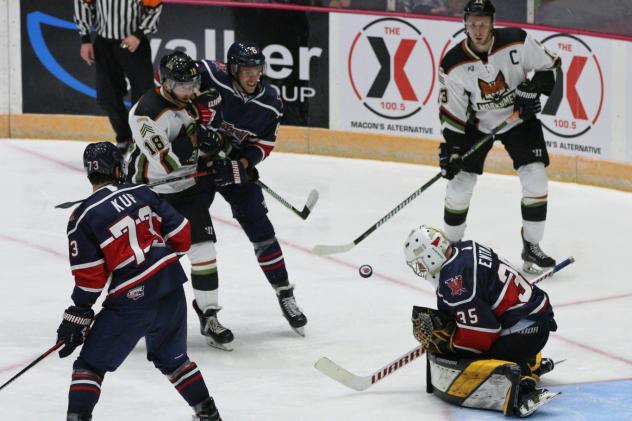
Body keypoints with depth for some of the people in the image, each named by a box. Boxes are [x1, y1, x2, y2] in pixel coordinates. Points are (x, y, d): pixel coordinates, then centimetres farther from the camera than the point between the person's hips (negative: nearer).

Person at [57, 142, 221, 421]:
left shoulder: (83, 218, -6)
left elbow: (90, 278, -8)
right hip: (170, 282, 5)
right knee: (172, 357, 25)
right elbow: (181, 235, 9)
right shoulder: (141, 193, 6)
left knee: (91, 363, 5)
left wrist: (76, 318, 1)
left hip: (132, 298, -5)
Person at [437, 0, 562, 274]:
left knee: (535, 179, -10)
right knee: (460, 181, -4)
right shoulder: (454, 63, -18)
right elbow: (452, 112, -11)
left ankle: (531, 247, 4)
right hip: (477, 123, 0)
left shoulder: (516, 41, -20)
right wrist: (450, 149, -17)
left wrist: (531, 88, -23)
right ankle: (450, 244, 17)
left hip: (519, 117, 0)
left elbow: (550, 66, -8)